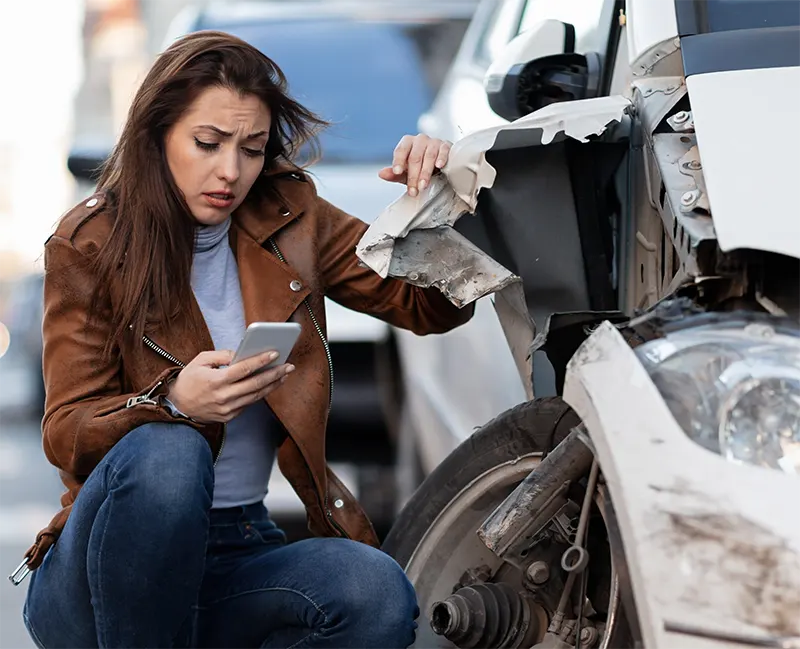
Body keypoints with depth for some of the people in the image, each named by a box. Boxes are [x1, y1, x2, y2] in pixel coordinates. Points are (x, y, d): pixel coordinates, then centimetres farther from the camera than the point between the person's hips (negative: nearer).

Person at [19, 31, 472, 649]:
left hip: (240, 550, 3)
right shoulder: (88, 246, -2)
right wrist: (173, 401, -30)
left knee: (378, 595, -28)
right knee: (167, 453, -36)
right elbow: (66, 434, -9)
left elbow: (433, 307, 8)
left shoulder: (290, 220, 7)